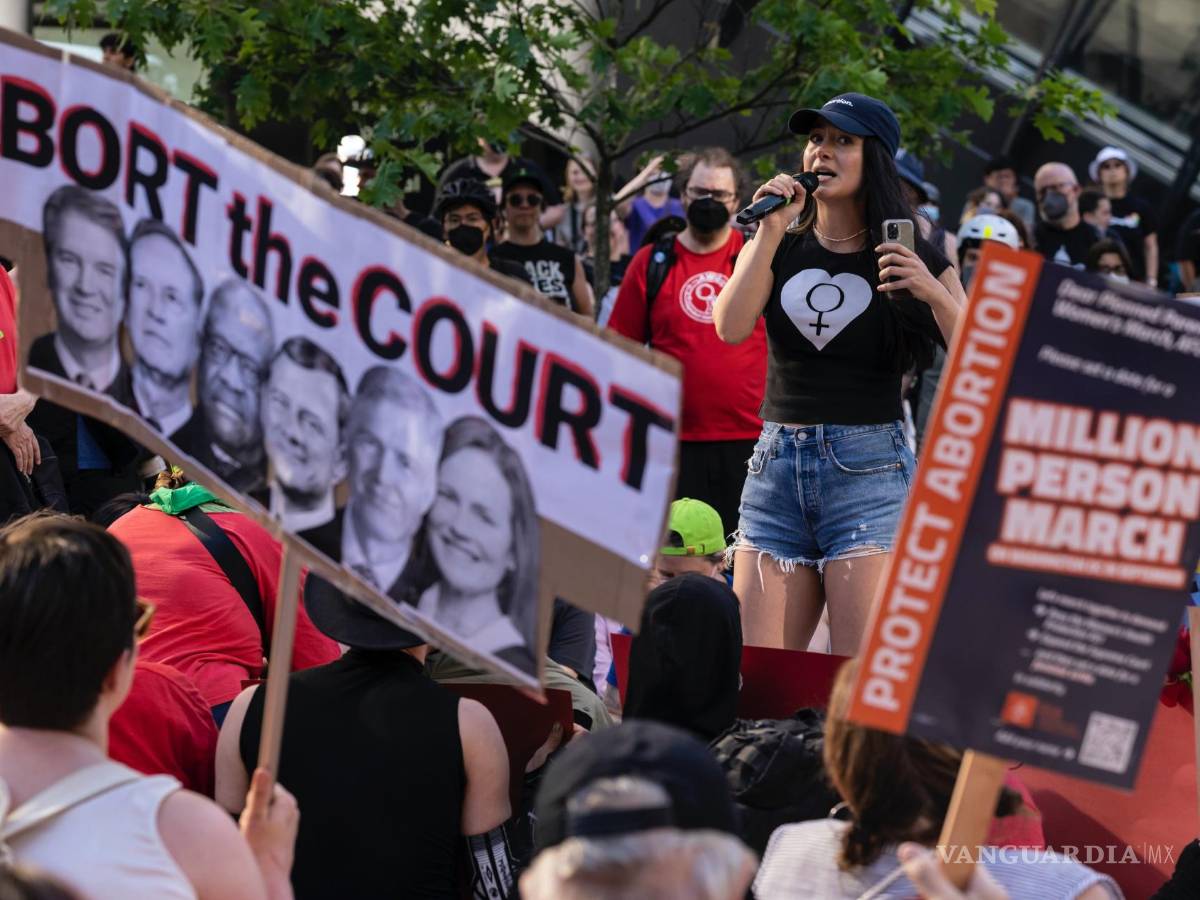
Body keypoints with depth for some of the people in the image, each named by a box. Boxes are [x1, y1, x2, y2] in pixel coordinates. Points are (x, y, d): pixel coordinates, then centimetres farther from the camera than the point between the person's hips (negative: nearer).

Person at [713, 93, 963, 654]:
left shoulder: (916, 261, 4)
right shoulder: (780, 248, 12)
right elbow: (731, 328, -5)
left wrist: (934, 294, -19)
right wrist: (771, 231, -7)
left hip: (869, 467, -3)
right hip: (776, 465, 3)